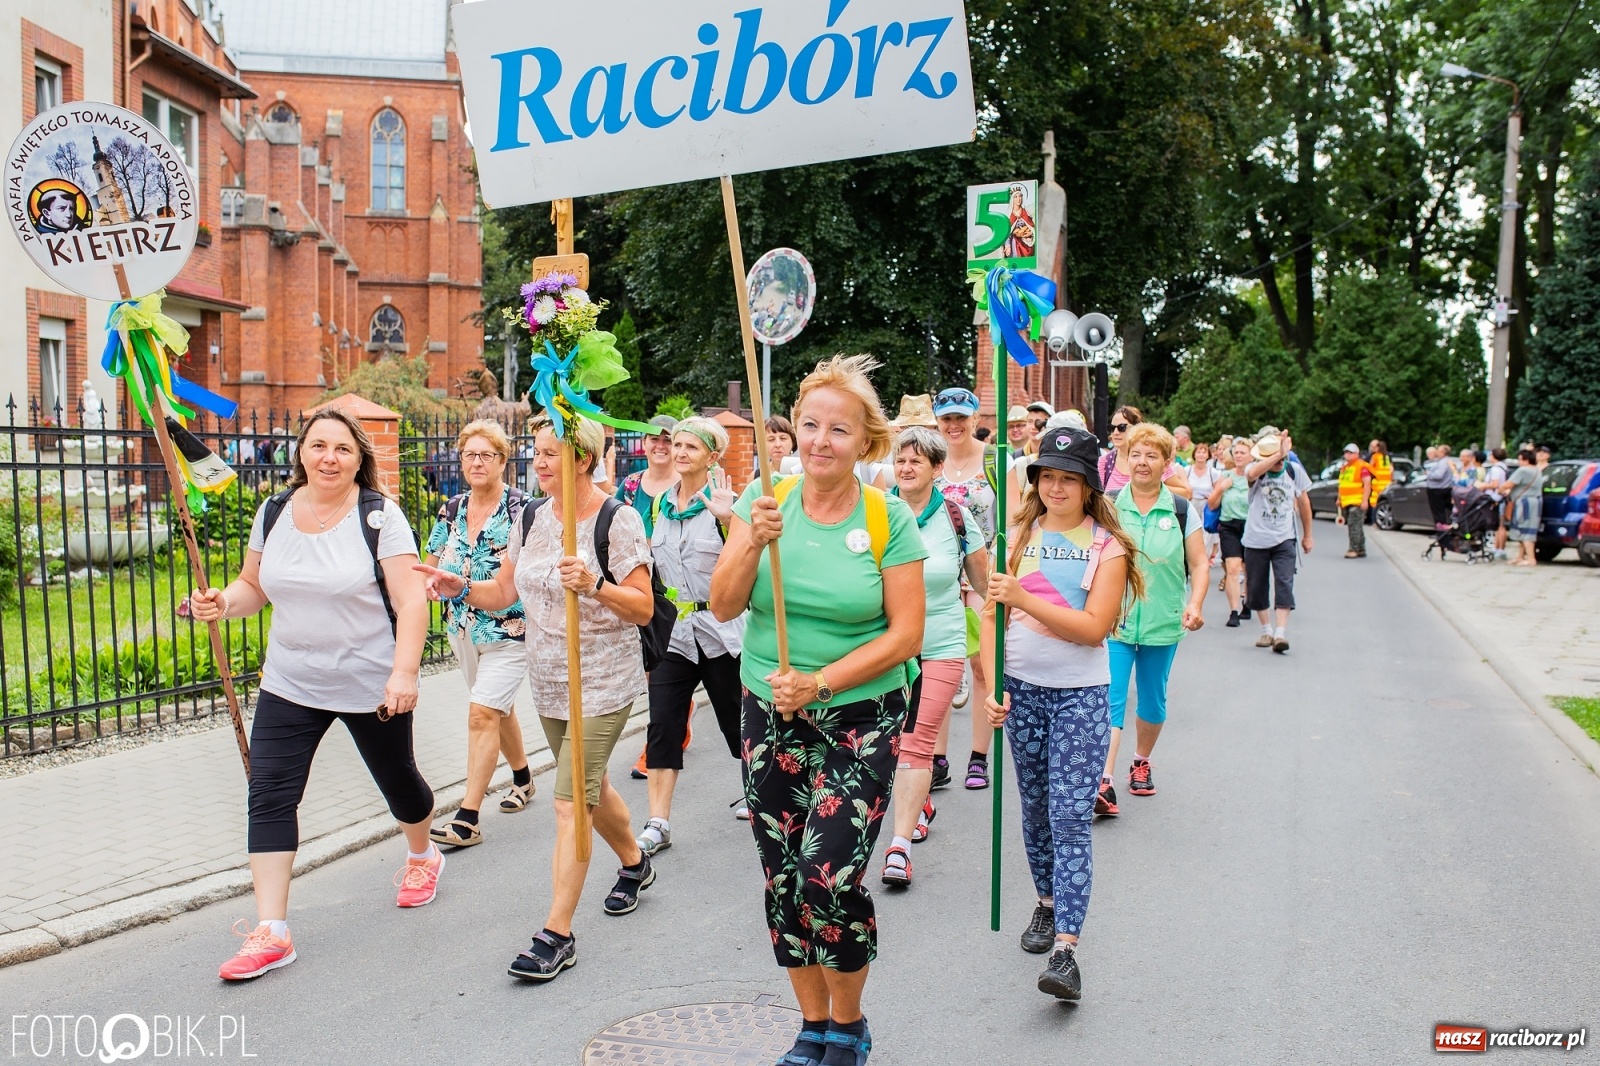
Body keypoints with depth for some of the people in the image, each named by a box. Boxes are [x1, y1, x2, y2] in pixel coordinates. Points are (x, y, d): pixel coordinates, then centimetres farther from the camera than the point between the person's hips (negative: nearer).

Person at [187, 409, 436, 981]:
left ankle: (422, 857, 47)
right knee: (269, 796, -6)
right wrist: (223, 602, -10)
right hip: (289, 686, 4)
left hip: (371, 685, -4)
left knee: (397, 780, 16)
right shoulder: (274, 512, 2)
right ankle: (271, 932, 0)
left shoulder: (379, 515, -13)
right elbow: (254, 586, 12)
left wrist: (404, 672, -26)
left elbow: (410, 599, -17)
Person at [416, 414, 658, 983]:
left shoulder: (618, 520, -15)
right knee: (590, 785, 21)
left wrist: (595, 585, -32)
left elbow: (643, 608, -16)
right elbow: (504, 592, 8)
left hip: (603, 684, -7)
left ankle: (556, 934, -2)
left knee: (572, 800, -9)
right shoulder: (532, 517, 5)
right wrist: (460, 588, -11)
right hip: (548, 681, 7)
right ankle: (634, 863, 46)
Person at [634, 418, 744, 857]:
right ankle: (658, 824, 3)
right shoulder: (662, 502, 8)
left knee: (736, 718, 11)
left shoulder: (722, 501, -8)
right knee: (662, 726, -2)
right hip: (671, 628, 4)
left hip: (718, 629, -4)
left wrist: (728, 518, -32)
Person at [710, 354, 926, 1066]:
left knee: (829, 876, -12)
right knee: (782, 879, 8)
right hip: (769, 718, 3)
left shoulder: (889, 520, -7)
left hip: (860, 721, -3)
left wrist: (822, 681, -17)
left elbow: (906, 635, -8)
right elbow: (723, 607, -2)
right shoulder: (764, 504, 1)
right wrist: (753, 544, -19)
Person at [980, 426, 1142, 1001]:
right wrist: (992, 685, -9)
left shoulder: (1107, 546, -3)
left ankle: (1065, 950, -12)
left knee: (1070, 816, -9)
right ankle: (1047, 904, 35)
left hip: (1081, 695, -3)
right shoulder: (1019, 537, 6)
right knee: (1035, 809, 14)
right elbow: (992, 614, 2)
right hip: (1022, 689, 4)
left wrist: (1025, 599, -23)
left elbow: (1093, 626, -14)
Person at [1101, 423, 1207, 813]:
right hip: (1114, 622, -2)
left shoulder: (1183, 511, 1)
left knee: (1152, 699, 15)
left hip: (1163, 624, 2)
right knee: (1111, 699, -12)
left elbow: (1199, 564, 3)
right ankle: (1104, 784, -15)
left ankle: (1141, 762, 38)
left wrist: (1195, 604, -12)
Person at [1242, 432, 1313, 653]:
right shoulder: (1255, 469, -7)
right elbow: (1252, 473, -35)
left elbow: (1303, 502, 12)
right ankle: (1267, 630, 24)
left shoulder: (1294, 470, -1)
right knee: (1256, 587, 7)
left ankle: (1281, 633, -14)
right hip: (1256, 539, 0)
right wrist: (1278, 455, -38)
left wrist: (1307, 535, 17)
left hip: (1284, 539, 0)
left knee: (1284, 584, -12)